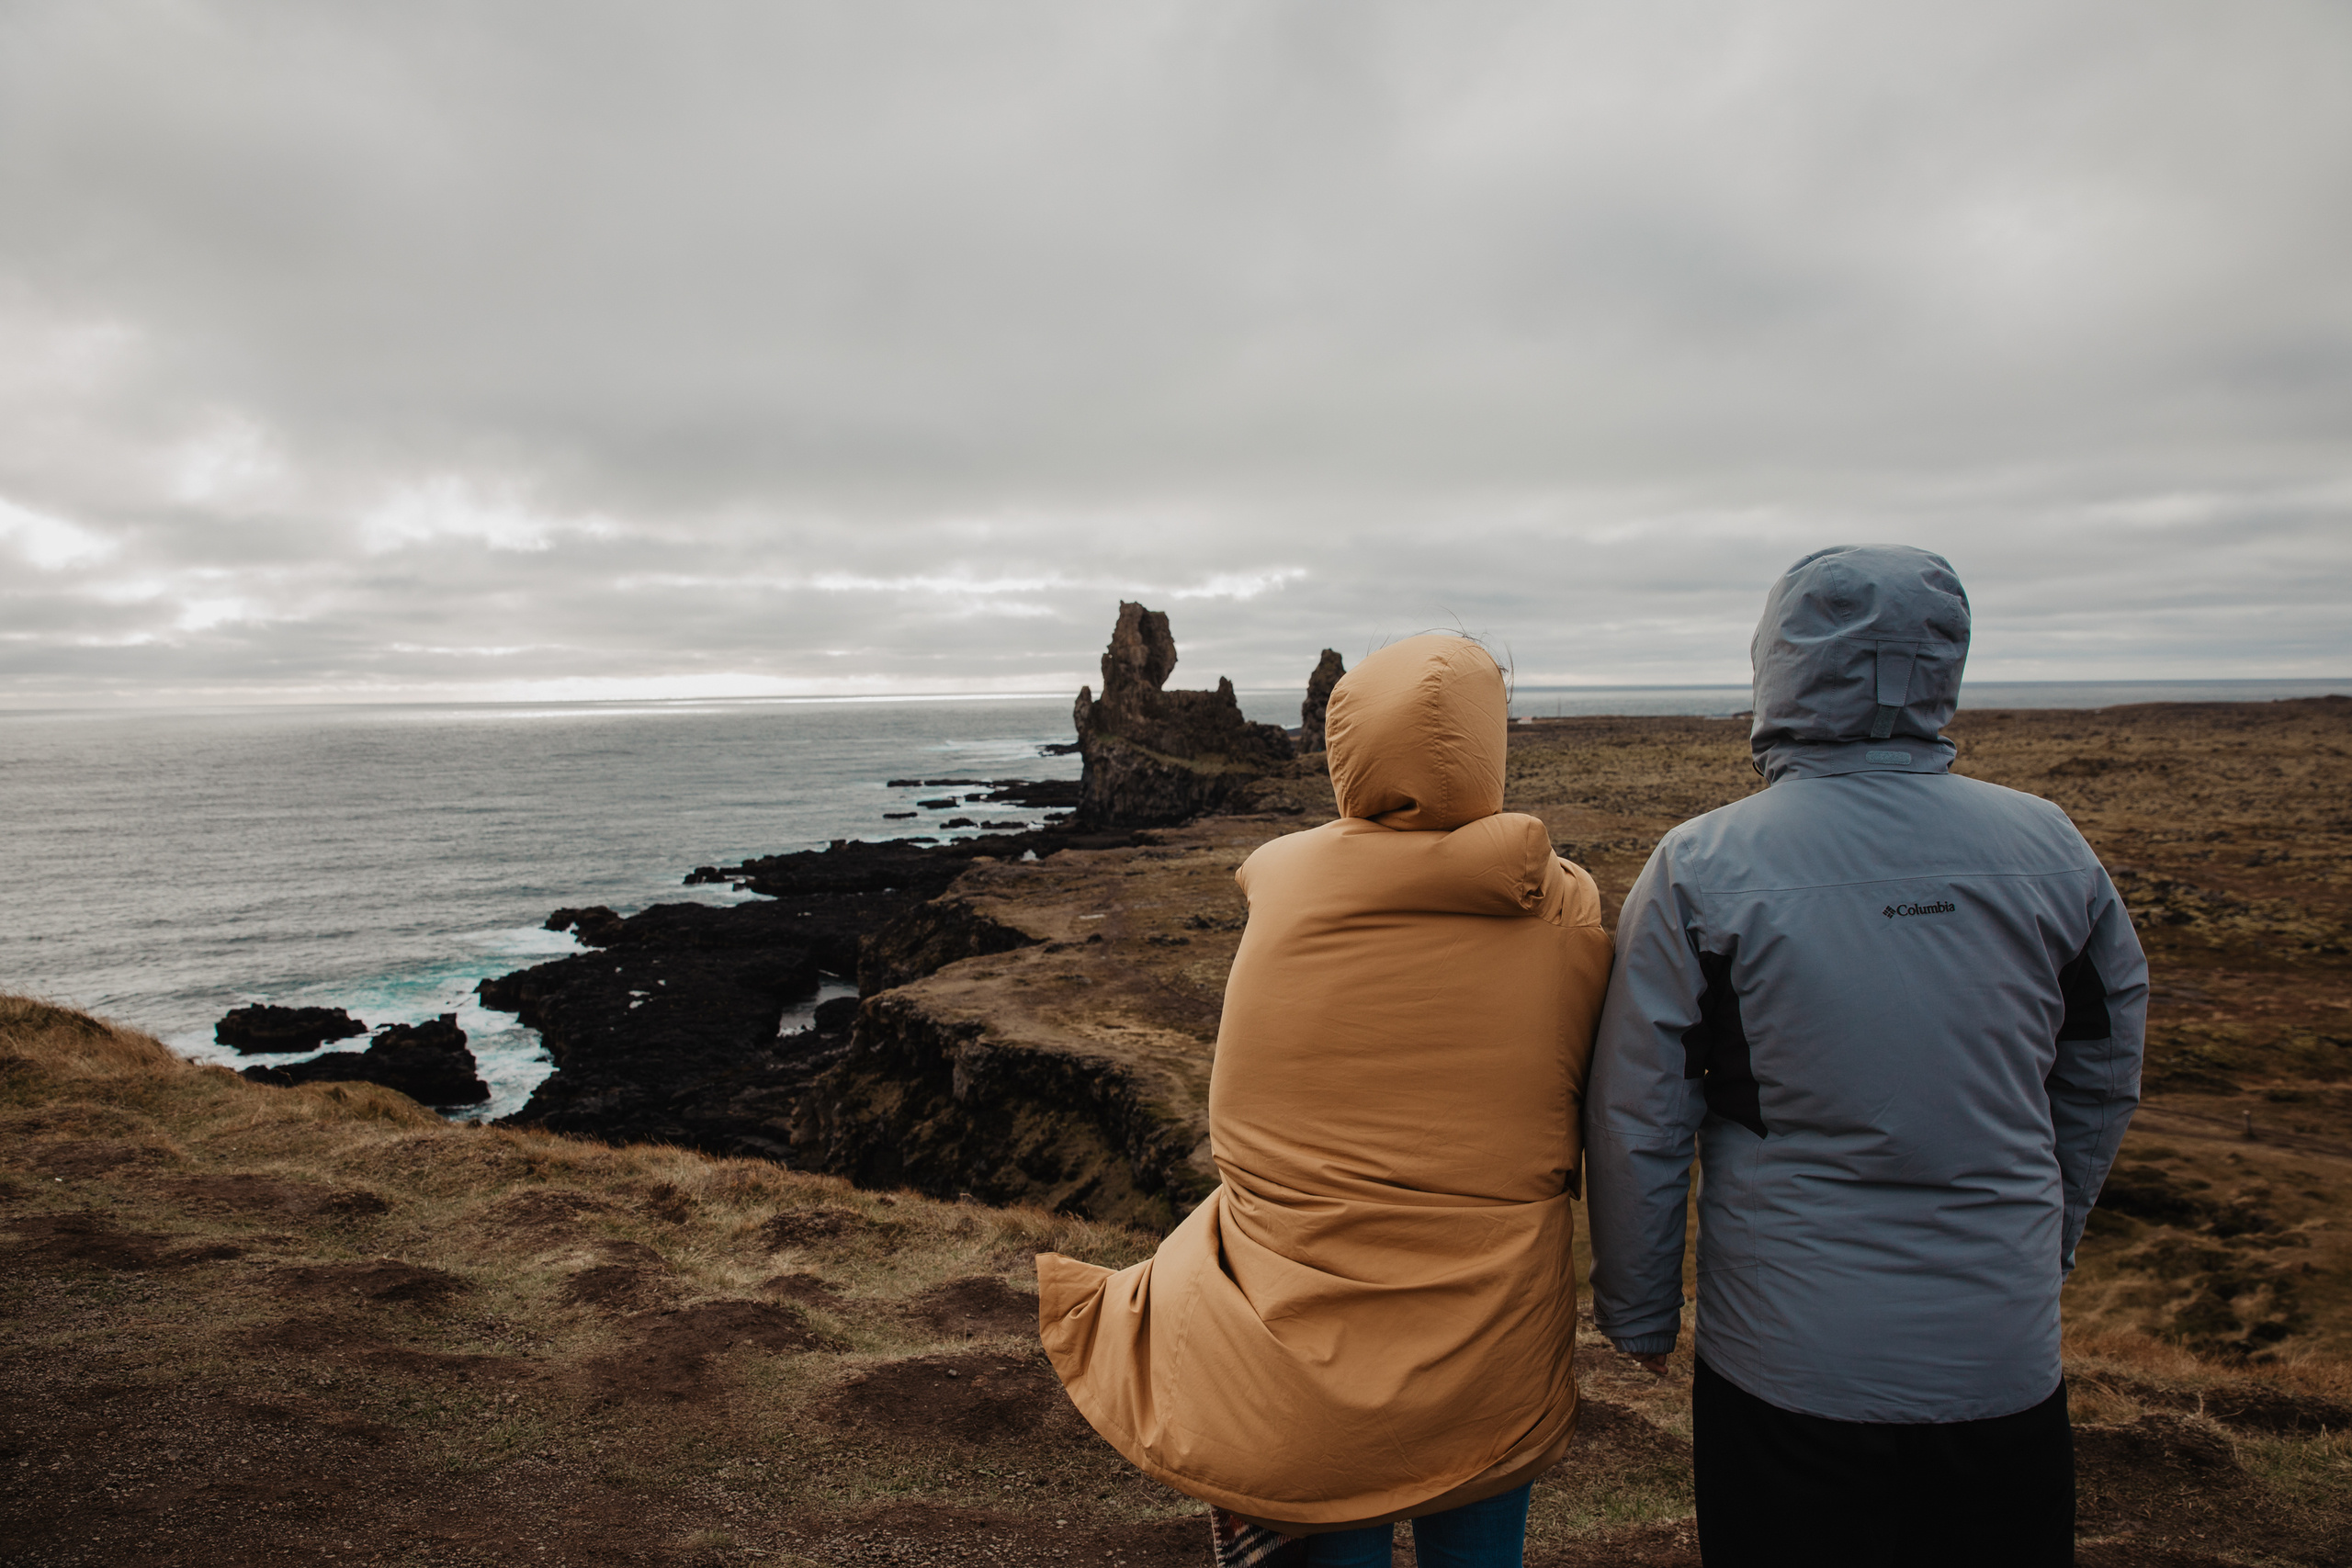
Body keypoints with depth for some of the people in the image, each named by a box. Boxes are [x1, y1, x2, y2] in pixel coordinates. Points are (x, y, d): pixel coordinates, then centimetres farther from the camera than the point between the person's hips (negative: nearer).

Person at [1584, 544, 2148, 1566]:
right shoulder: (2049, 849, -5)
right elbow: (2102, 1080, 9)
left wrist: (1639, 1317, 4)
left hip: (1786, 1367, -2)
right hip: (2007, 1358, 3)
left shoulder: (1700, 869, -16)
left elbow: (1637, 1126, -11)